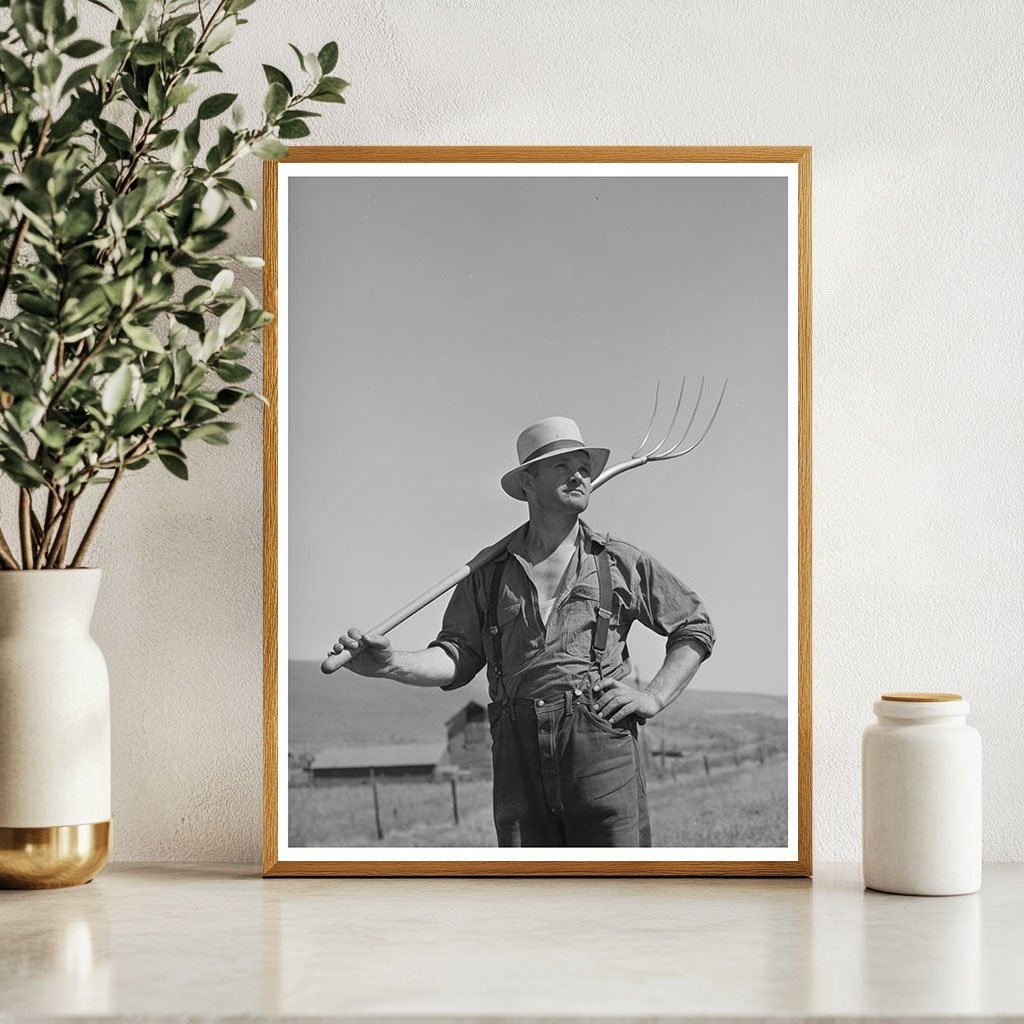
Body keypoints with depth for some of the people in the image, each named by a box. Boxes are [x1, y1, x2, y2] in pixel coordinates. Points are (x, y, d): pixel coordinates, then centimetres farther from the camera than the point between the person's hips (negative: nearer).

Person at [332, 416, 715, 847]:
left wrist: (654, 696, 5)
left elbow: (695, 626, 19)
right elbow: (458, 655, 10)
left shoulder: (621, 562, 13)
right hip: (518, 750, 1)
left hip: (602, 745, -1)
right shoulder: (490, 572, 16)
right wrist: (392, 663, -8)